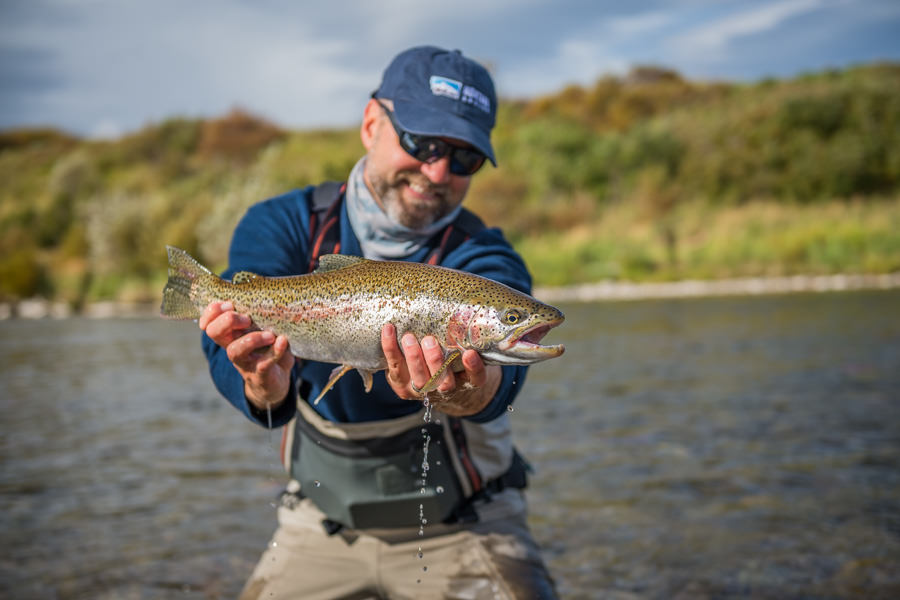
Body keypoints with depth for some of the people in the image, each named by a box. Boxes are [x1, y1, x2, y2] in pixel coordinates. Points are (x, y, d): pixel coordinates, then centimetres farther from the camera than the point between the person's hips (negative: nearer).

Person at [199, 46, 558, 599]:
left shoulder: (484, 262, -15)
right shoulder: (283, 226, -9)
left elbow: (495, 353, -36)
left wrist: (473, 390, -60)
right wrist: (267, 384, -49)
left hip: (461, 523, -1)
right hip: (323, 519, 2)